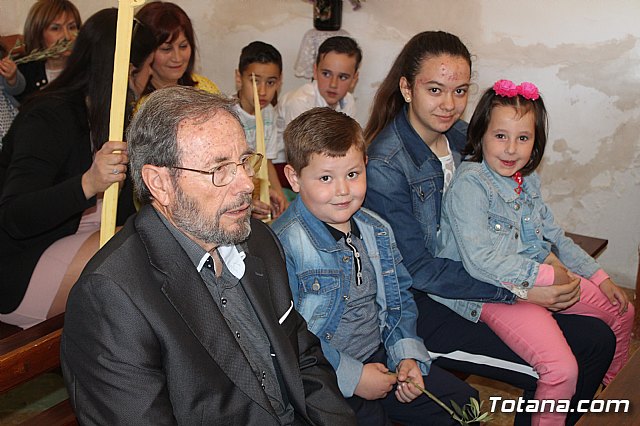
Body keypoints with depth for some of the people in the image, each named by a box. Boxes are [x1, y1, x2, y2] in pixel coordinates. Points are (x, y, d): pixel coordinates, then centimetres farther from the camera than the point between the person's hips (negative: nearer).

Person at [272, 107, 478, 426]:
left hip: (380, 357, 7)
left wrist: (408, 355, -1)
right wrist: (351, 376, -19)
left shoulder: (376, 231, 5)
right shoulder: (284, 244, -20)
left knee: (462, 400, 6)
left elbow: (399, 298, 13)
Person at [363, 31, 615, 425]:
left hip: (475, 279, 7)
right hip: (428, 307, -7)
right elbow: (418, 270, -19)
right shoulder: (385, 167, -20)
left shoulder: (462, 137, 2)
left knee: (598, 338, 1)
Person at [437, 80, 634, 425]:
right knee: (562, 369, -23)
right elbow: (479, 260, -28)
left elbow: (556, 237, 18)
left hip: (539, 277, 9)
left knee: (621, 311, 18)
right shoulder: (469, 183, -20)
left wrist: (600, 278, 14)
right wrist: (546, 275, -21)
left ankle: (606, 388, 42)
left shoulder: (527, 179, 6)